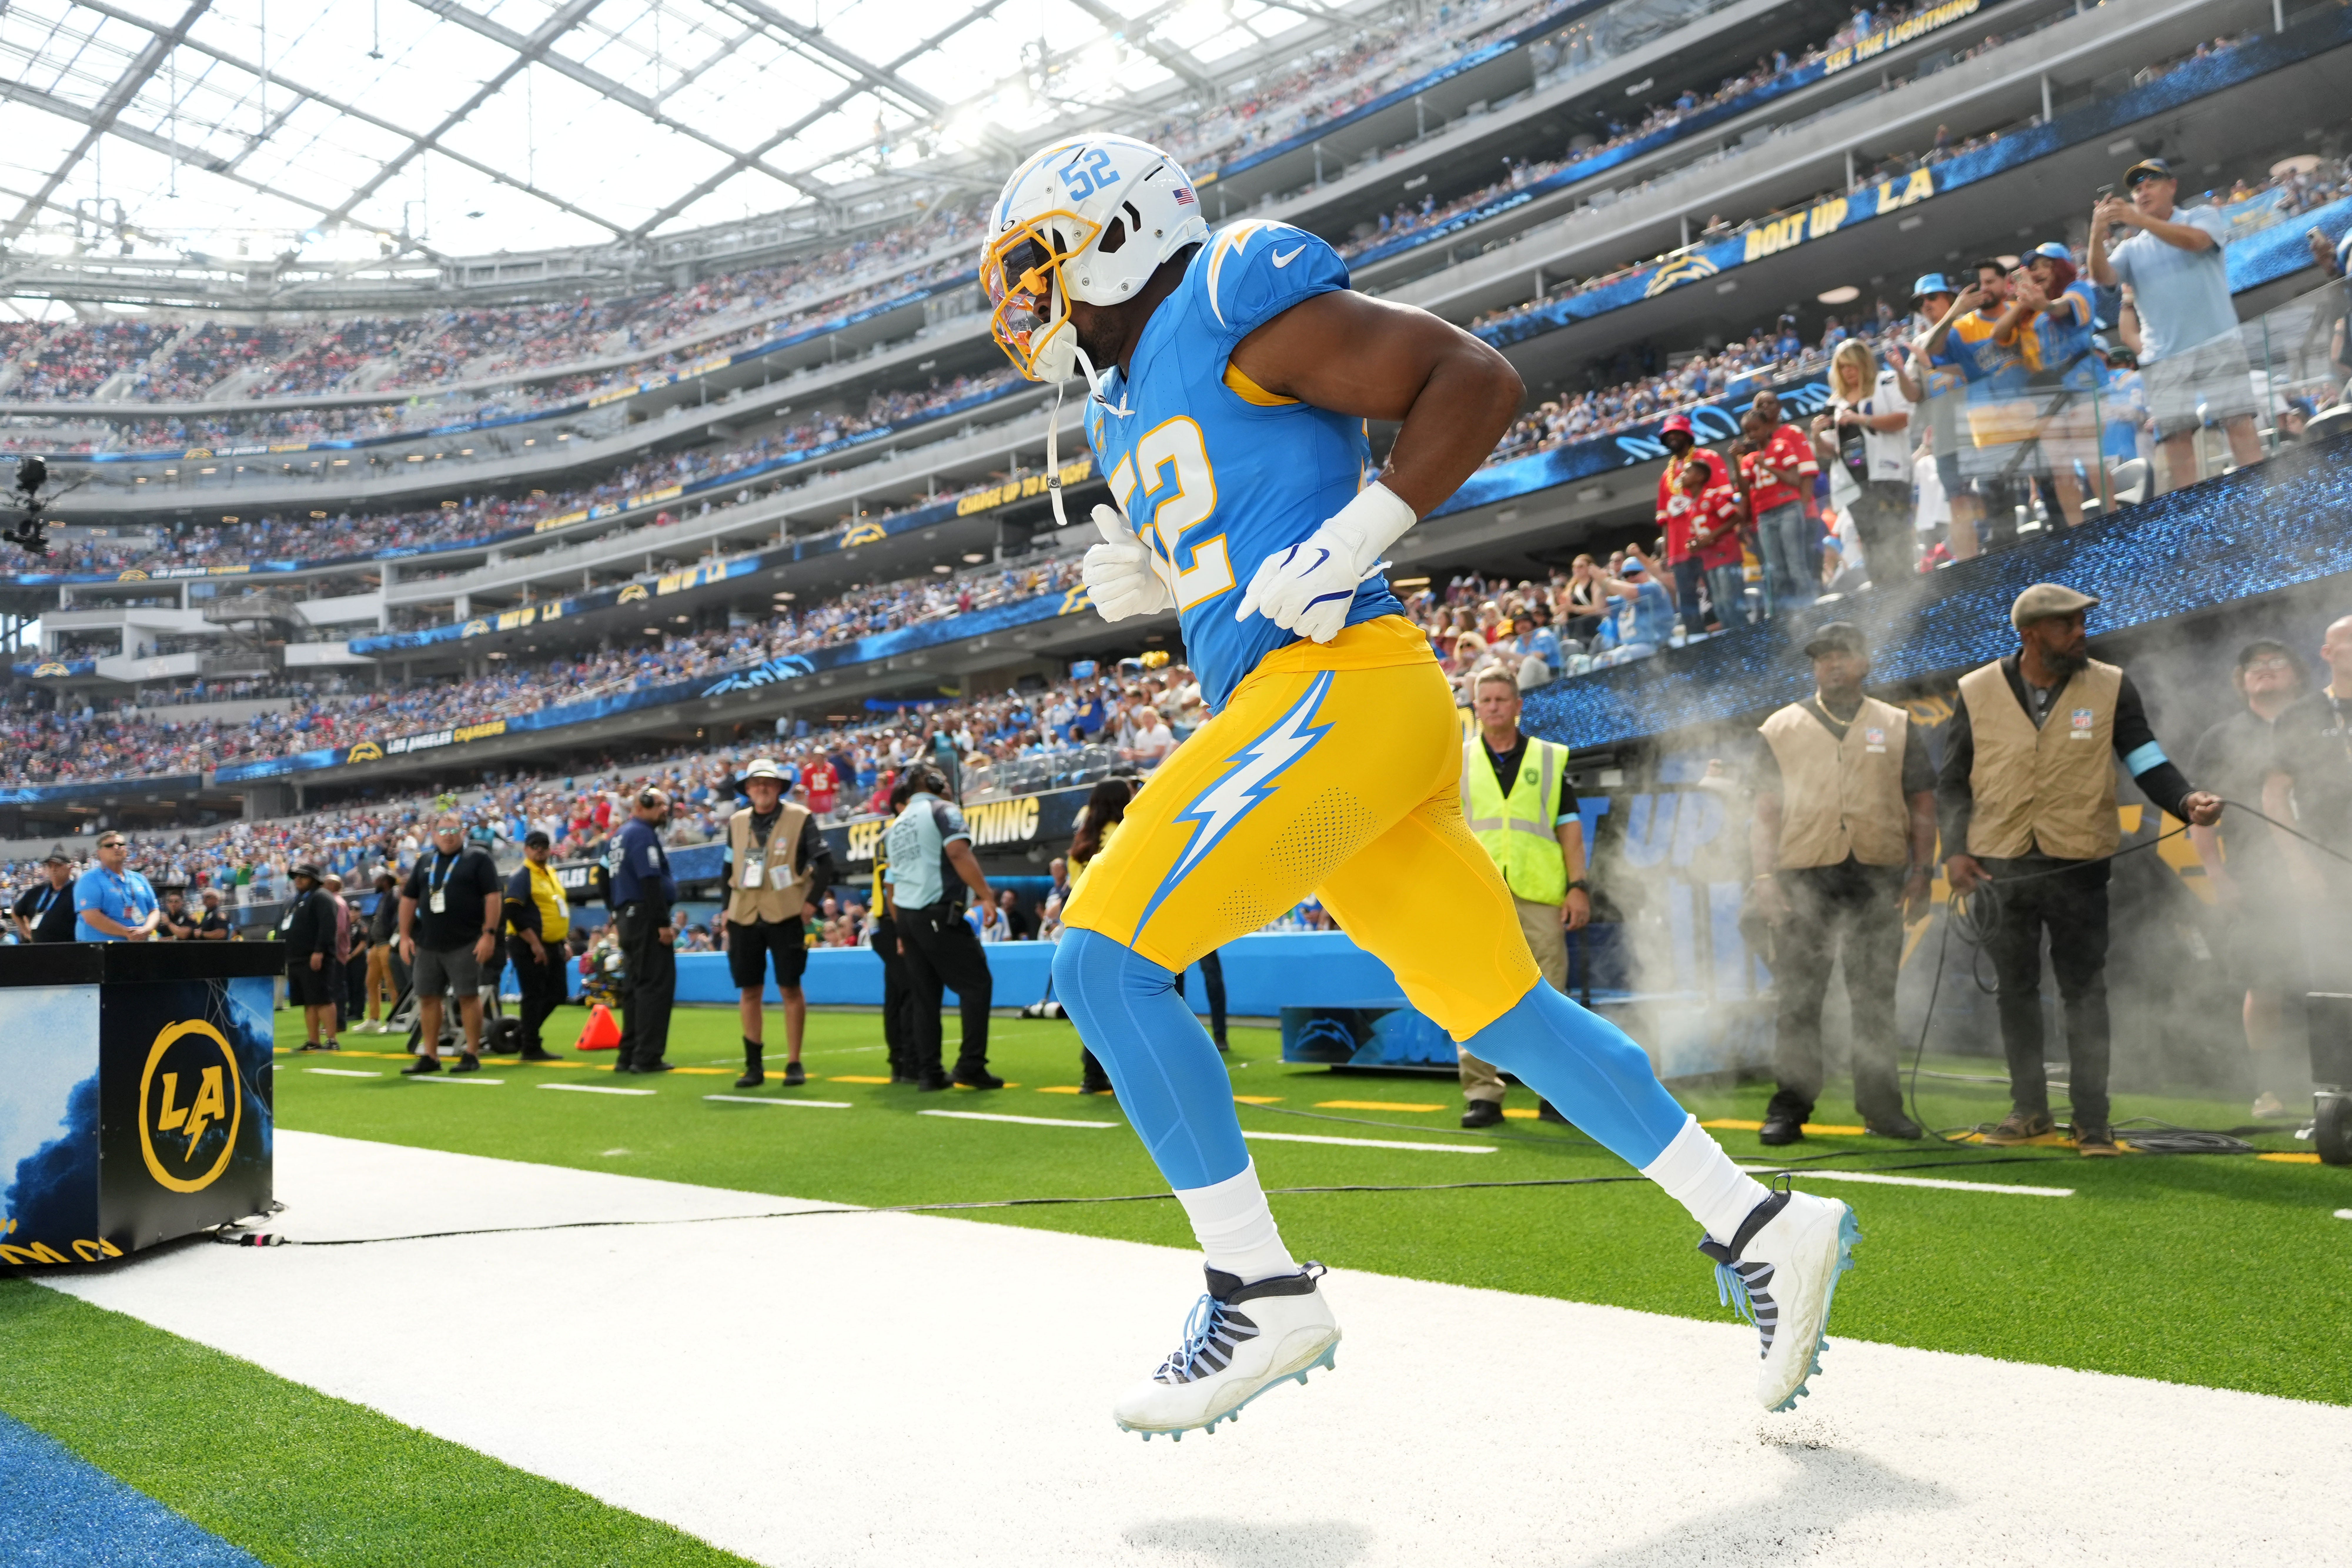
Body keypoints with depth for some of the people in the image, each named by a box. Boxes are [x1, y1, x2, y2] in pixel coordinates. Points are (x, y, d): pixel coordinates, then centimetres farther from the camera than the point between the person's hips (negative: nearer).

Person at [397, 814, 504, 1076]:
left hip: (465, 944, -5)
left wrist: (490, 933, -14)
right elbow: (408, 900, 17)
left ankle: (472, 1055, 2)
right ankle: (429, 1056, 13)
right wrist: (405, 936, 9)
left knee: (468, 996, -4)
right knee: (428, 997, 6)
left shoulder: (478, 860, -1)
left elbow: (492, 897, -7)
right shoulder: (424, 863, 15)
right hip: (427, 944, 5)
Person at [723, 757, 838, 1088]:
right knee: (749, 990, 5)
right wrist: (727, 910, 11)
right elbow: (729, 870, 17)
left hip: (785, 915, -4)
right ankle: (754, 1065, 13)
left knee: (791, 988, -2)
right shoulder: (737, 822, 9)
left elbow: (824, 862, -3)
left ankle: (794, 1064, 7)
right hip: (744, 916, 4)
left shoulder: (800, 818, -4)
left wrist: (812, 902, -9)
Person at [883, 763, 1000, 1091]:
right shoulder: (943, 810, -2)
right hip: (940, 913, -8)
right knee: (977, 984, -3)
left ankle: (928, 1072, 7)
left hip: (906, 915, 8)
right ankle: (971, 1065, -9)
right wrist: (986, 896, -22)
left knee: (925, 995, 10)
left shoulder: (897, 825, 20)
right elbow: (958, 853, -19)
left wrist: (903, 932, 26)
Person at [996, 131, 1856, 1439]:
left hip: (1340, 689, -10)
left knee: (1107, 961, -12)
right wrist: (1149, 580, 13)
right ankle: (1763, 1229, 18)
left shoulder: (1234, 308, -3)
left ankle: (1263, 1294, -5)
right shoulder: (1133, 398, 24)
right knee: (1498, 1009, 10)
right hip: (1300, 711, 10)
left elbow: (1478, 377, -8)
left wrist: (1357, 536, -15)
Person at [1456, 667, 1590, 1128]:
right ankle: (1482, 1094, 2)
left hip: (1540, 894, 0)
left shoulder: (1550, 759, 13)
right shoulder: (1456, 761, 13)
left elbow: (1569, 826, 10)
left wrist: (1578, 887, 1)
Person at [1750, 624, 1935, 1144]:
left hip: (1878, 881, 1)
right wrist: (1765, 877, -4)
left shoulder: (1896, 728, 13)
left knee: (1875, 1001, 6)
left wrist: (1921, 873, 1)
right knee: (1798, 999, -2)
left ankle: (1881, 1106, 16)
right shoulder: (1783, 728, 11)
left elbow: (1922, 808, 12)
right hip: (1804, 880, -1)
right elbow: (1766, 812, 6)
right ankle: (1790, 1108, 4)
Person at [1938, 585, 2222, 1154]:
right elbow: (1952, 781, 6)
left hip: (2078, 868, -1)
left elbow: (2146, 761, -3)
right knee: (2015, 991, 11)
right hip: (1998, 867, 1)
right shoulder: (1977, 692, 2)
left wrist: (2186, 801, -23)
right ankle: (2029, 1109, 24)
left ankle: (2092, 1119, 11)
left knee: (2085, 993, 1)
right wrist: (1955, 850, -5)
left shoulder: (2110, 688, 1)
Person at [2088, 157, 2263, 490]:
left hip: (2217, 345, -3)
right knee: (2175, 437, -3)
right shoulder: (2131, 248, 17)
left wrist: (2139, 219, -25)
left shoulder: (2203, 216, 9)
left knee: (2239, 424, -8)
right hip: (2164, 359, 3)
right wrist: (2098, 237, -21)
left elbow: (2195, 240, -15)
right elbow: (2104, 278, -3)